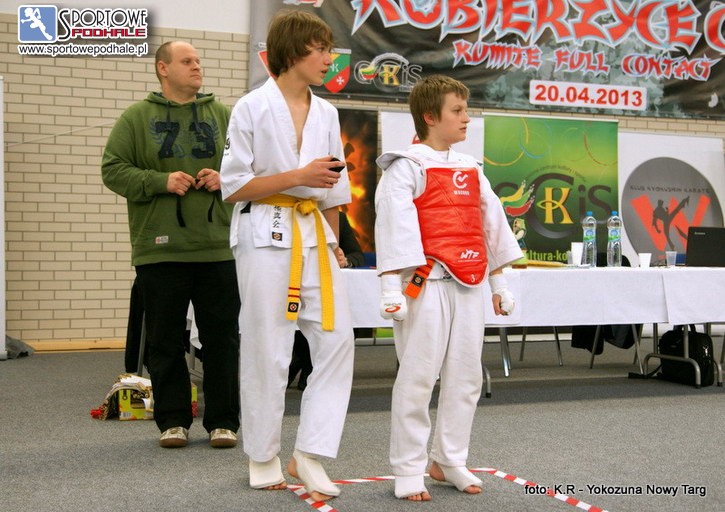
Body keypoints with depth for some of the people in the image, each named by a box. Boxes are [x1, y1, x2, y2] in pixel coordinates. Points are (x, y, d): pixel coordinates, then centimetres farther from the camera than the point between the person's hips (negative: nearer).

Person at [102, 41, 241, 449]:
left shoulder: (224, 116, 11)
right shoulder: (137, 117, 5)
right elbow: (113, 169, 0)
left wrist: (226, 178, -6)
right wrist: (160, 182, -13)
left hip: (217, 248, 2)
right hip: (160, 248, -1)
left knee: (222, 338, 4)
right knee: (166, 339, 6)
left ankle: (223, 421, 15)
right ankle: (173, 420, 18)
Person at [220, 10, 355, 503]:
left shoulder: (326, 113, 10)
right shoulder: (252, 108, -5)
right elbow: (233, 186, -8)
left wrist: (332, 244, 12)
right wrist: (300, 176, -16)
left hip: (314, 235, 5)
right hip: (266, 235, -5)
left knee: (337, 338, -3)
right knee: (267, 349, 1)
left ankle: (310, 454, 8)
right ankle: (263, 457, 19)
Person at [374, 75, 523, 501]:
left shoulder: (471, 169, 15)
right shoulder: (406, 167, -5)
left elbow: (491, 223, 19)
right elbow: (394, 226, -12)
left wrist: (499, 281, 18)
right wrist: (392, 289, -18)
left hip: (468, 285, 7)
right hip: (427, 284, -7)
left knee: (466, 376, 11)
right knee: (417, 377, -2)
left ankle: (449, 460, 25)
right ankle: (409, 471, 10)